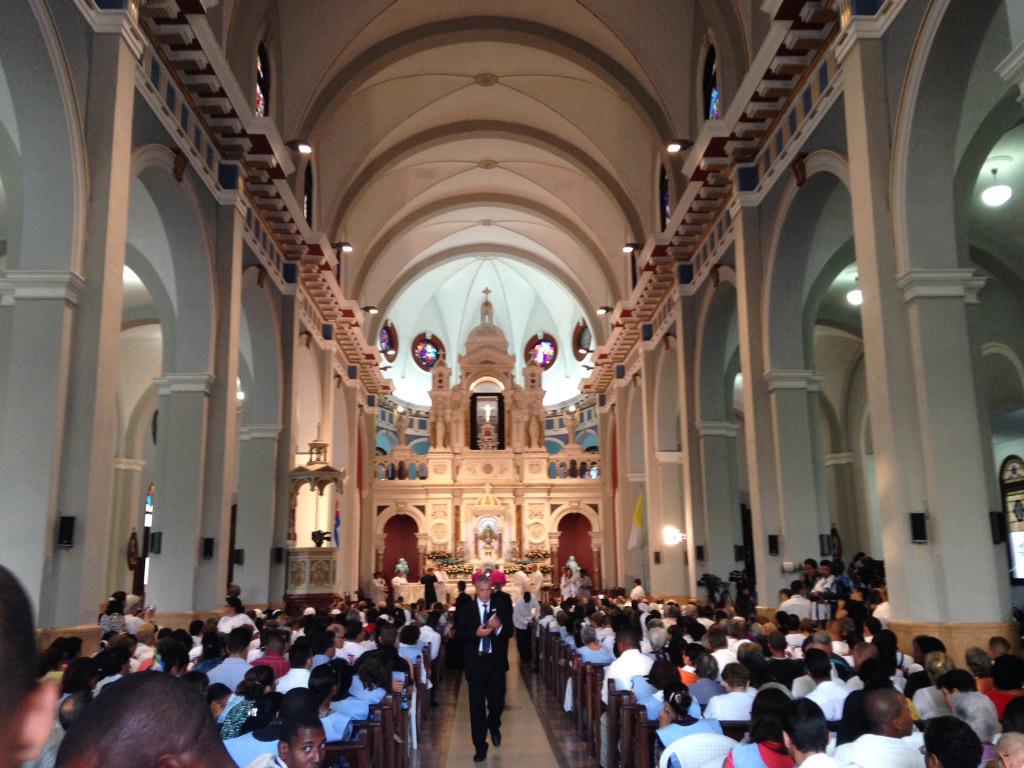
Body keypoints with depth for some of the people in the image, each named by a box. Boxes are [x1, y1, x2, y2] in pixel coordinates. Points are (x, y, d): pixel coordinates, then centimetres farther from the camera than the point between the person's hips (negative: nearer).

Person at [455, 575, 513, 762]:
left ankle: (494, 726, 41)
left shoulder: (501, 606, 2)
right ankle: (480, 748, 14)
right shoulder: (467, 609, 1)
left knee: (497, 702, 7)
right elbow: (459, 635, -3)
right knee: (477, 706, 3)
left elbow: (510, 631, -3)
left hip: (496, 661, 1)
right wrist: (476, 633, -20)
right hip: (475, 662, -1)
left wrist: (499, 627, -23)